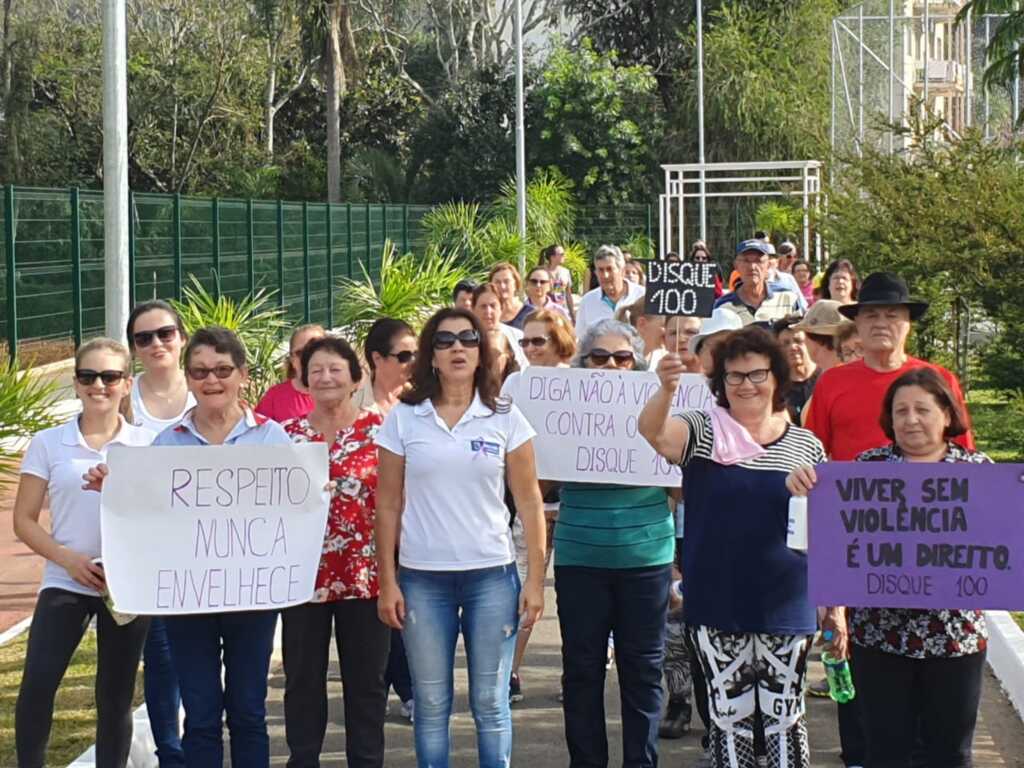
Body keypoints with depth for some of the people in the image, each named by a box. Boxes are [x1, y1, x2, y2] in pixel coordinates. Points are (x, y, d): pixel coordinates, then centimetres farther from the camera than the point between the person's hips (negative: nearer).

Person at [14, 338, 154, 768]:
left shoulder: (147, 444, 3)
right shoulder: (48, 444, 3)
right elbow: (24, 519, 3)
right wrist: (67, 558, -12)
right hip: (65, 582, -1)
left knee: (115, 697, 7)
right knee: (36, 686, -17)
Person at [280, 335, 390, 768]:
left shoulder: (379, 428, 0)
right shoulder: (287, 435, 5)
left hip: (365, 575, -1)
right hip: (304, 576, 2)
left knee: (366, 682, 7)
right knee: (303, 681, 8)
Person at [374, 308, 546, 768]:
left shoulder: (505, 418, 2)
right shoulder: (403, 419, 2)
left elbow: (529, 503, 3)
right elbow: (388, 506, 4)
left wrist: (535, 580, -2)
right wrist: (387, 582, 0)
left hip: (492, 576, 0)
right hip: (423, 579, 0)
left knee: (491, 703, 4)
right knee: (431, 705, 6)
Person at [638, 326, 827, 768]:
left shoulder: (807, 446, 4)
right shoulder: (702, 433, 0)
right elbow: (652, 432, -21)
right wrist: (666, 391, -42)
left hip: (785, 608, 1)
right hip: (716, 605, 0)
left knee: (784, 715, 7)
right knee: (729, 714, 7)